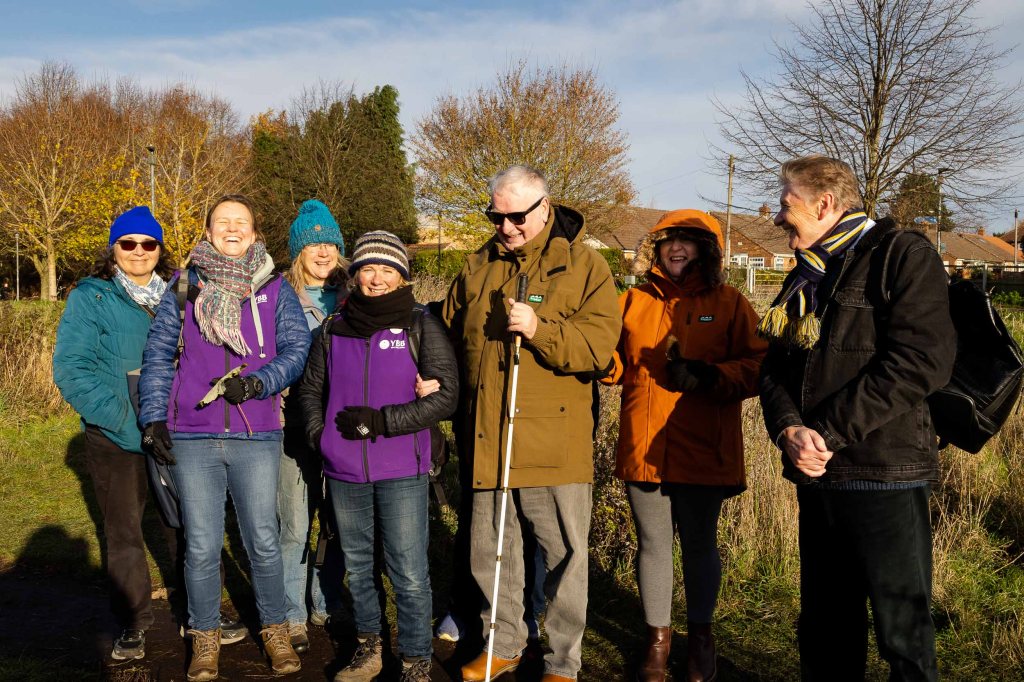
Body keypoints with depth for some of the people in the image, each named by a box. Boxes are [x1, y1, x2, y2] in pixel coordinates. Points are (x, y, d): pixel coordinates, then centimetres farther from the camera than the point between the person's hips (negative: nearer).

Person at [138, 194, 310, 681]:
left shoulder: (274, 289, 7)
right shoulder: (184, 287, 8)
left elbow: (297, 348, -1)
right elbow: (158, 353, 7)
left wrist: (255, 383, -16)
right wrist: (153, 418, -1)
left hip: (256, 437, 0)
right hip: (192, 438, 1)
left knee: (264, 541, 5)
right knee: (201, 546, 6)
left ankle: (275, 631, 25)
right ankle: (204, 639, 25)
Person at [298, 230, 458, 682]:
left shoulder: (421, 327, -4)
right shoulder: (334, 328, 6)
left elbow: (445, 398, -10)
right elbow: (311, 389, 16)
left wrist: (381, 421, -15)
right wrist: (320, 437, 1)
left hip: (401, 472, -4)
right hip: (344, 473, 4)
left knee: (409, 575, 0)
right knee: (357, 565, 17)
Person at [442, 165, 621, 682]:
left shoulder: (584, 266, -4)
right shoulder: (477, 266, 12)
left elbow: (599, 347, -14)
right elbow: (450, 336, 24)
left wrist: (539, 329, -26)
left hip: (554, 439, -5)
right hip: (487, 437, 5)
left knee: (564, 553, 5)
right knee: (488, 549, 16)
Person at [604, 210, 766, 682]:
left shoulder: (728, 303, 2)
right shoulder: (633, 302, 8)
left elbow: (757, 367, -4)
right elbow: (615, 365, 12)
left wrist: (706, 376, -19)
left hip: (702, 451, -2)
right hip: (644, 448, 2)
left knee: (699, 544, 11)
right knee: (653, 544, 11)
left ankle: (700, 636, 30)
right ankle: (658, 637, 27)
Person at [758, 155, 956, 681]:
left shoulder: (903, 256, -6)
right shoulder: (804, 278, 17)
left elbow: (921, 361, -17)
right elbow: (775, 368, 12)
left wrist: (828, 432, -18)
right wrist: (788, 429, -10)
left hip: (884, 476, -7)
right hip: (815, 477, 7)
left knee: (904, 634, 1)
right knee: (823, 627, 16)